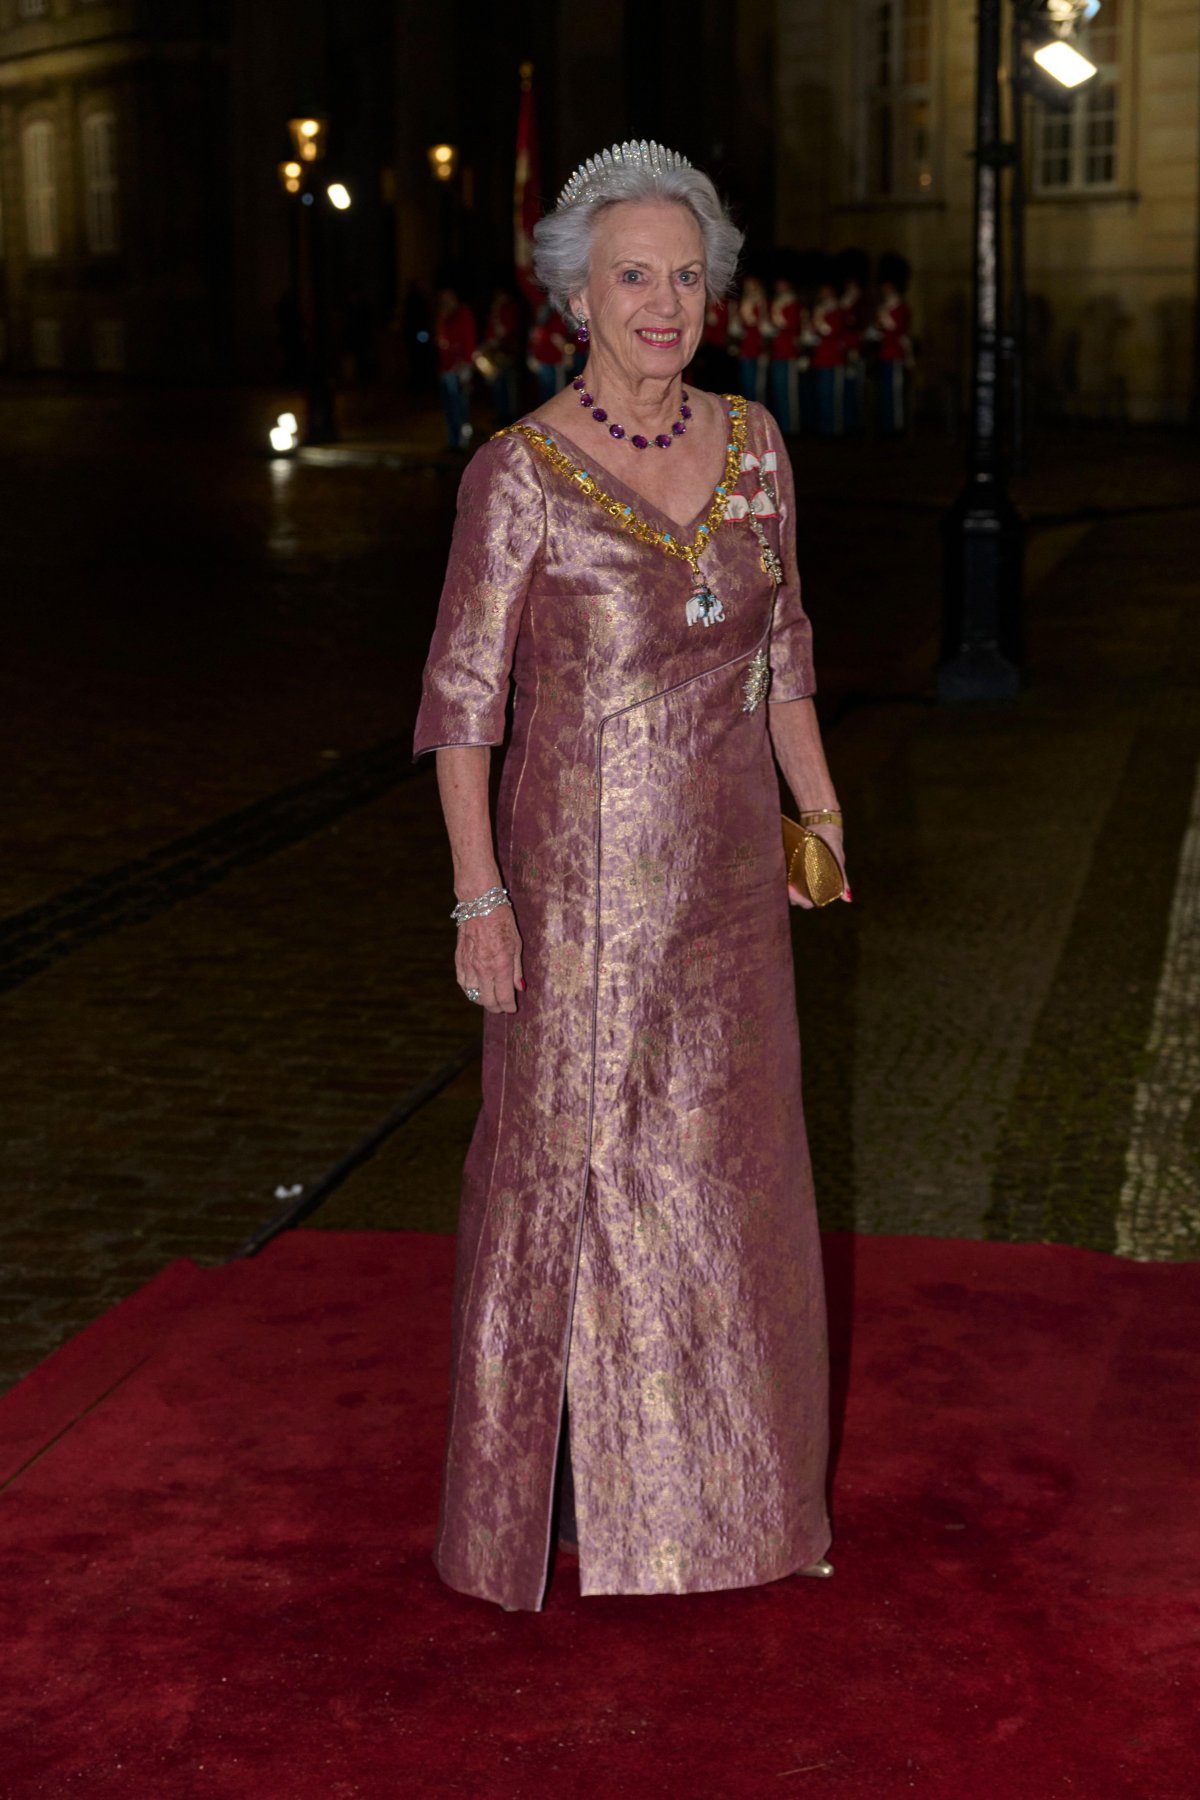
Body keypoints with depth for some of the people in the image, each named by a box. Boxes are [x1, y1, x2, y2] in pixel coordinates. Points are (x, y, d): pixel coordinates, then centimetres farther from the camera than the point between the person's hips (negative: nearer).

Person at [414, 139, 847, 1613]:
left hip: (727, 879, 5)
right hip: (582, 879, -5)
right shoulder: (519, 474, -12)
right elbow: (462, 696, -11)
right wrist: (479, 896, -15)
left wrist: (819, 810, 6)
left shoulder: (749, 443, 3)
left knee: (728, 1166, 13)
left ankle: (724, 1476, 31)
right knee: (567, 1162, 6)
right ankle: (550, 1486, 23)